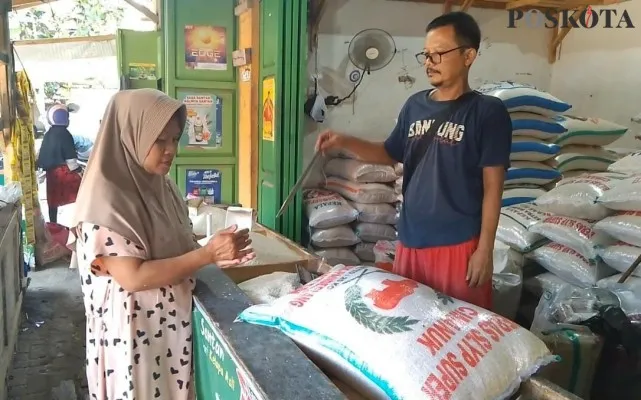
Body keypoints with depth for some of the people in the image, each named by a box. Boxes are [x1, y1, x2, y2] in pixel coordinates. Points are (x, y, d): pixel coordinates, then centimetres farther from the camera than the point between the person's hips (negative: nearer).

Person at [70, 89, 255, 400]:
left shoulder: (159, 186, 3)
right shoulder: (106, 198, -21)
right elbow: (132, 277, -25)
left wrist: (217, 257, -8)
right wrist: (208, 254, -26)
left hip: (172, 324, 8)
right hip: (133, 333, -7)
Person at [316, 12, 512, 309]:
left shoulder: (488, 112, -10)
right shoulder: (415, 105, 6)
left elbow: (493, 187, -10)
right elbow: (391, 154, 17)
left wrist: (485, 250, -12)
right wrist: (344, 143, 1)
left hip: (458, 245, -5)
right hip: (410, 240, 5)